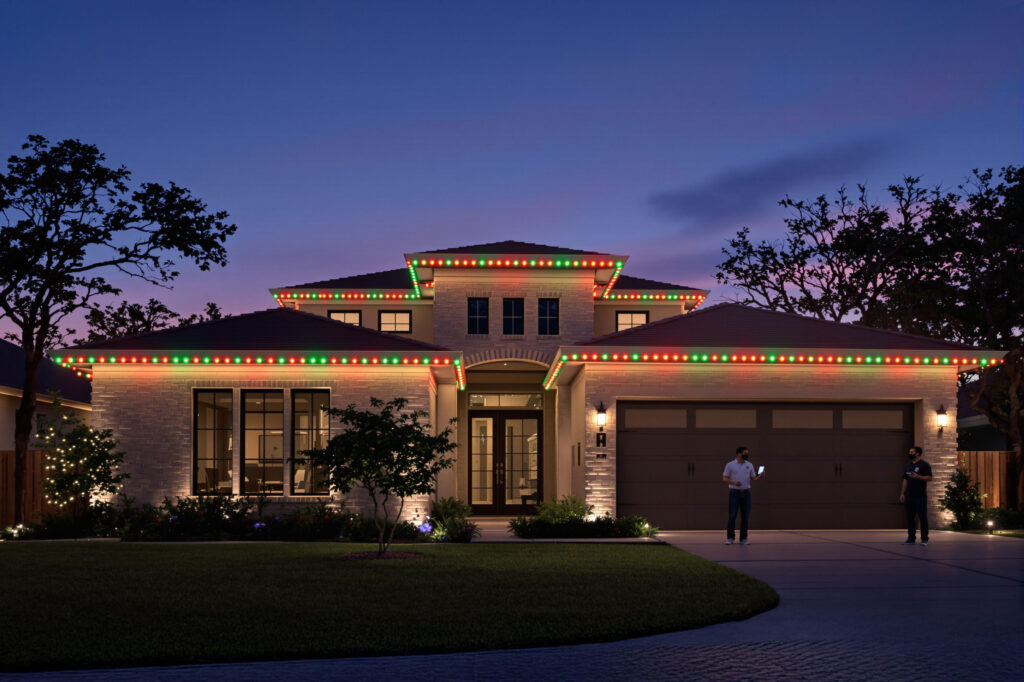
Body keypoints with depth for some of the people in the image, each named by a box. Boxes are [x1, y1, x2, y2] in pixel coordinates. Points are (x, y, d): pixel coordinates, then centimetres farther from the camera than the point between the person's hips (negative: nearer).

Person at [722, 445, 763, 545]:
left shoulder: (749, 465, 8)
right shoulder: (730, 465, -2)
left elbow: (753, 478, 10)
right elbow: (724, 479, -2)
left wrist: (760, 477, -11)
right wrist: (734, 482, -20)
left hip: (746, 493, 3)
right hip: (734, 493, -3)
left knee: (745, 516, 1)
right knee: (732, 516, -6)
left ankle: (743, 539, 7)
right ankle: (730, 538, 4)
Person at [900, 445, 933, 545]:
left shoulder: (925, 465, -2)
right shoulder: (908, 465, 17)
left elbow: (929, 477, -9)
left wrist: (918, 477, -22)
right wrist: (902, 493, 13)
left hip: (920, 496, -6)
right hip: (909, 496, 6)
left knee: (922, 517, -5)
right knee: (909, 517, 7)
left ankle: (924, 539, 0)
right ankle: (911, 538, 13)